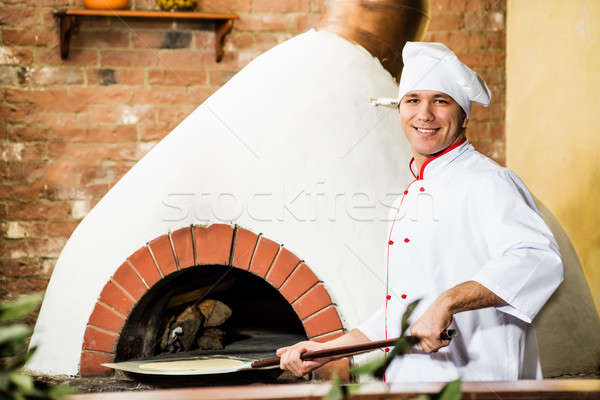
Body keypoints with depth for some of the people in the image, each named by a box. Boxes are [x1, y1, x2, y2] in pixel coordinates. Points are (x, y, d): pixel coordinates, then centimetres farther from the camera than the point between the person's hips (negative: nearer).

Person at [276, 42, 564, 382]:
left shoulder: (485, 182, -7)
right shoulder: (414, 194, 19)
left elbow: (540, 260, -23)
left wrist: (446, 302, -30)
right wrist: (326, 351, 20)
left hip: (475, 383, -7)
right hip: (409, 383, 7)